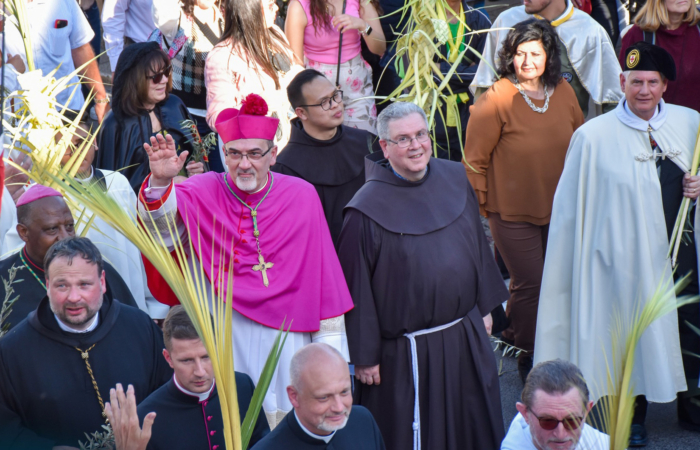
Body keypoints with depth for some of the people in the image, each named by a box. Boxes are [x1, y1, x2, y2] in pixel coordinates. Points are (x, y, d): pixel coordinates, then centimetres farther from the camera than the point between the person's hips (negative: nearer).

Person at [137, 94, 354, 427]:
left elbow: (322, 272, 2)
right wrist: (160, 182, -41)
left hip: (284, 336, 1)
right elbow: (160, 221, -20)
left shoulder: (302, 196, 0)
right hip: (222, 334, 0)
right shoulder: (203, 192, -1)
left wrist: (328, 343, 1)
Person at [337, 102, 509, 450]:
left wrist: (484, 307, 14)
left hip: (467, 336, 5)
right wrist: (365, 356, -10)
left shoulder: (455, 180, 1)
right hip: (406, 354, -5)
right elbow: (357, 286, -12)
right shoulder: (367, 209, -15)